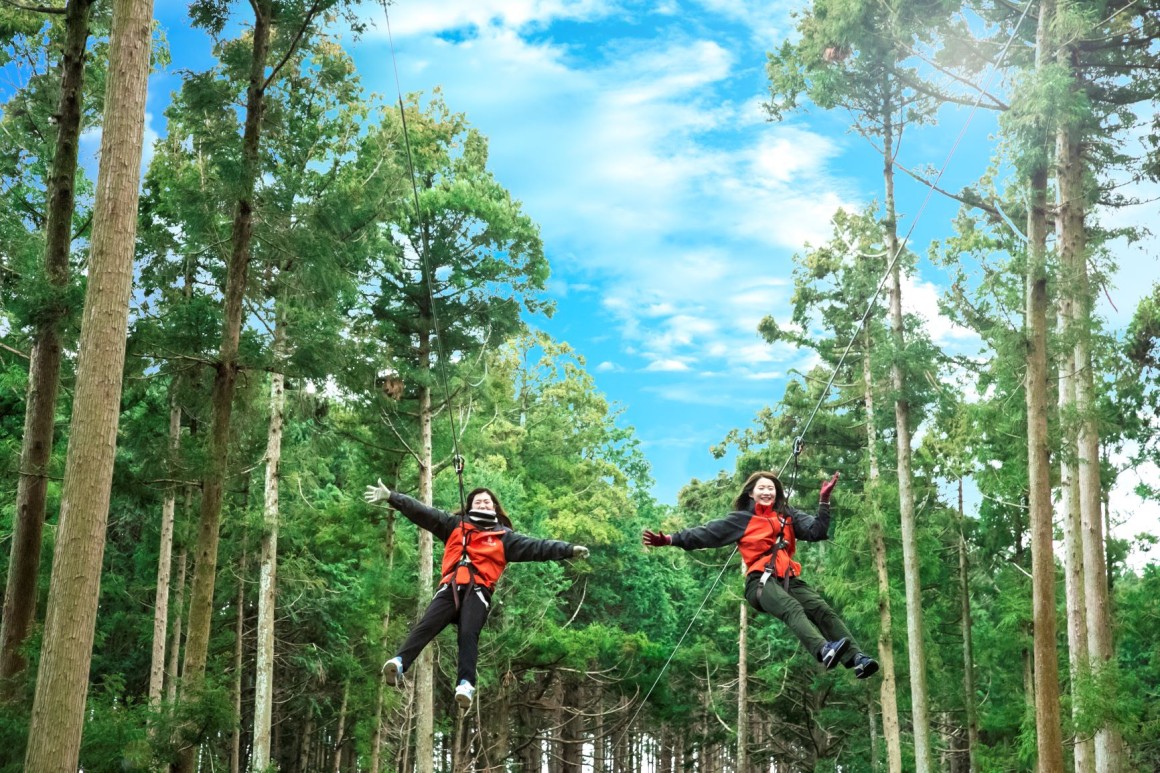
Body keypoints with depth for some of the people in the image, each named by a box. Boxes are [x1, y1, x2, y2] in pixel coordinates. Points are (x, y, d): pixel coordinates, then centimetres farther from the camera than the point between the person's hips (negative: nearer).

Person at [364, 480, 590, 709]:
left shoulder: (503, 536, 22)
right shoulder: (455, 525, 24)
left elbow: (536, 547, 13)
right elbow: (422, 512, 18)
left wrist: (569, 550, 2)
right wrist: (391, 497, 9)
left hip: (478, 591, -1)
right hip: (450, 587, 1)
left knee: (468, 634, -22)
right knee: (426, 625, -20)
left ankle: (466, 685, -36)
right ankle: (399, 663, -37)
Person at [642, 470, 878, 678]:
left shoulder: (788, 516, 22)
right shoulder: (742, 519, 13)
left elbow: (817, 532, 10)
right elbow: (705, 534, 8)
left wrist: (824, 501, -1)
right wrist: (670, 539, -2)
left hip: (789, 579, 4)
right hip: (760, 581, -4)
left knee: (823, 610, -22)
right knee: (792, 608, -34)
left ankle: (855, 658, -38)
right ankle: (824, 650, -59)